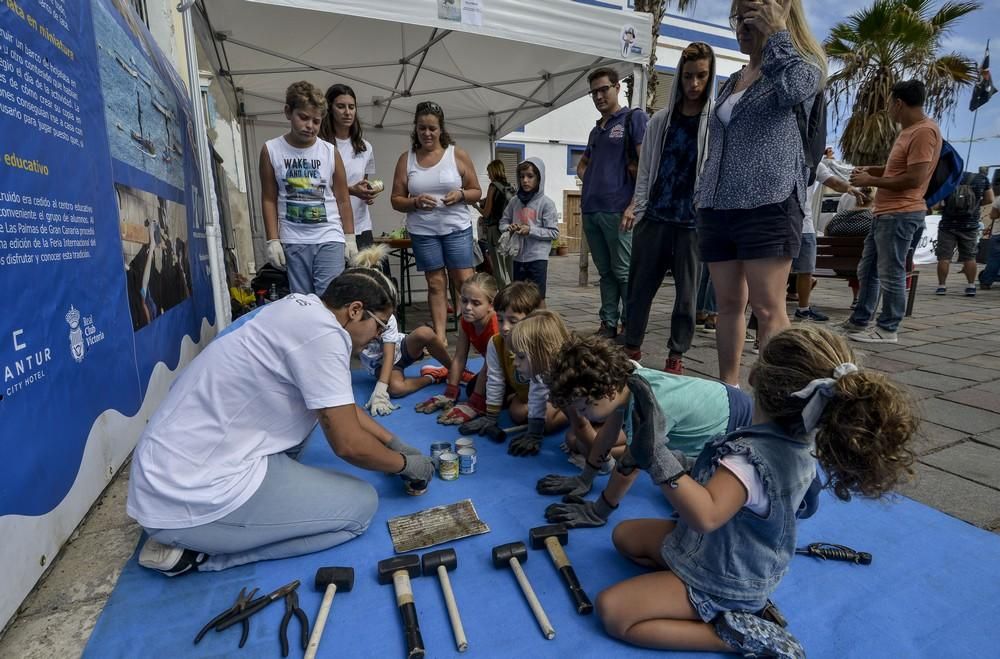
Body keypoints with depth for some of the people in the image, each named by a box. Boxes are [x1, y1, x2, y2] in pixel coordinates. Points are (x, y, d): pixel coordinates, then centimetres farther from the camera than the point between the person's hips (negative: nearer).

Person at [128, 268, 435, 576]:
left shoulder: (299, 312, 8)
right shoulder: (322, 331, -21)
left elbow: (342, 407, 20)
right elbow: (349, 444, -16)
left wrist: (395, 443, 22)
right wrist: (406, 464, 2)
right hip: (191, 497, -10)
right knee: (361, 505, -3)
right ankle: (199, 552, -2)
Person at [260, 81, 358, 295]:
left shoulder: (330, 152, 0)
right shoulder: (271, 150, 0)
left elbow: (343, 199, 6)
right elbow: (269, 199, 4)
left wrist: (350, 237, 5)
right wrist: (273, 240, -1)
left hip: (329, 239, -1)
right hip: (293, 241, 1)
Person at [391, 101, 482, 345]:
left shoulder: (457, 155, 3)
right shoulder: (406, 159, 5)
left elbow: (476, 192, 6)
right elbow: (396, 200, 5)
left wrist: (461, 194, -15)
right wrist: (415, 202, -15)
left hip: (457, 228, -1)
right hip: (423, 232, 1)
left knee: (464, 281, -4)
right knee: (435, 283, 4)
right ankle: (440, 335, 9)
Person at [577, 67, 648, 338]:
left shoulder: (634, 118, 3)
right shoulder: (596, 130, 22)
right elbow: (582, 163, 37)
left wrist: (634, 205, -16)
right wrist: (588, 181, 13)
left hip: (617, 210, -6)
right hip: (590, 210, 7)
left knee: (624, 273, -5)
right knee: (605, 272, 9)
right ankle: (608, 324, 14)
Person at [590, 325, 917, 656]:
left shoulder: (751, 456, -37)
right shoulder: (803, 442, -8)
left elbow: (705, 516, -50)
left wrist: (657, 458, -50)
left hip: (723, 583, -9)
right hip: (740, 563, 9)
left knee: (611, 611, -12)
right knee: (624, 535, 17)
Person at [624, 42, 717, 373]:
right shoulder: (660, 120, 12)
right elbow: (645, 170, 11)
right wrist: (638, 209, 2)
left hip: (694, 221, -2)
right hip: (655, 218, 3)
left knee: (687, 292, 5)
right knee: (640, 287, 5)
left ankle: (676, 356, 16)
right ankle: (632, 348, 19)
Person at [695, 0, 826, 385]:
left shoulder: (803, 67, 7)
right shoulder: (733, 81, 24)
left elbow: (793, 89, -19)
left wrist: (777, 32, -7)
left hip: (768, 205, -6)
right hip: (718, 207, 6)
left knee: (767, 308, -9)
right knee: (728, 304, 6)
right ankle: (728, 389, 15)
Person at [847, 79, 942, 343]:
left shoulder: (924, 131, -15)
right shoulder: (908, 130, 18)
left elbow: (914, 178, -21)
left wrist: (870, 181, -14)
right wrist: (871, 171, 14)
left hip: (901, 214, -11)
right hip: (887, 212, 11)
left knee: (890, 274, -5)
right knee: (867, 269, 14)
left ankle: (887, 329, 4)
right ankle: (859, 321, 22)